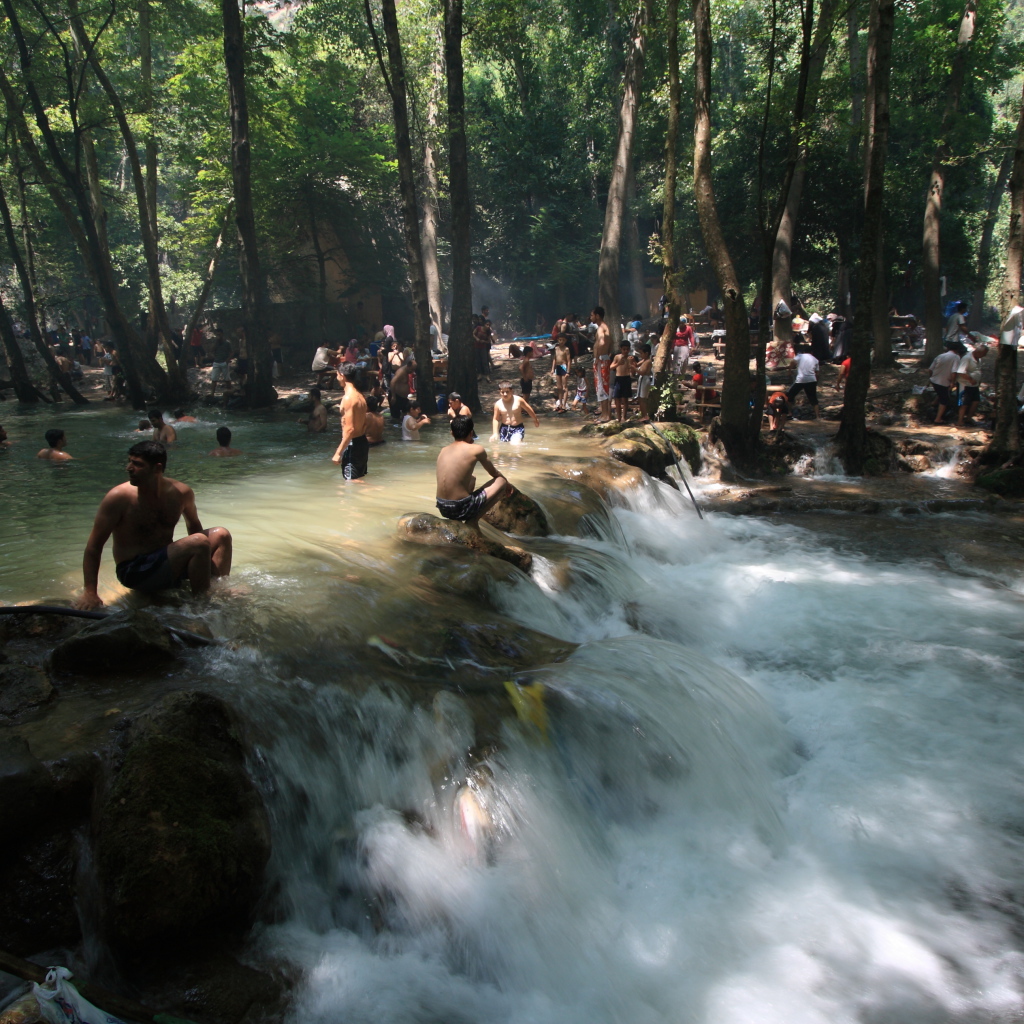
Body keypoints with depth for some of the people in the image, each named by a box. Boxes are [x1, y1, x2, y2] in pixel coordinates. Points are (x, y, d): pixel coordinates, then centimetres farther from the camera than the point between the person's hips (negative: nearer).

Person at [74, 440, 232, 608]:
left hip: (168, 563, 6)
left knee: (221, 535, -4)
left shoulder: (180, 492, -3)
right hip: (133, 572, -6)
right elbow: (94, 546, -13)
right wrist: (90, 592, -18)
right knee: (200, 543, -25)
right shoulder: (119, 497, -16)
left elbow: (194, 525, 15)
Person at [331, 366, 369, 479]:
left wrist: (338, 453, -21)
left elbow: (350, 429, -24)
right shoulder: (360, 397, 9)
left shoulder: (348, 398, -19)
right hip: (362, 443, 9)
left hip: (352, 445, -9)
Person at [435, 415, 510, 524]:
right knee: (501, 481, 10)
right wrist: (507, 484, 34)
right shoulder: (476, 449, -4)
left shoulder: (443, 451, 11)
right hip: (460, 508, -6)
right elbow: (494, 473, 14)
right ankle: (472, 521, 2)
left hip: (442, 508, 7)